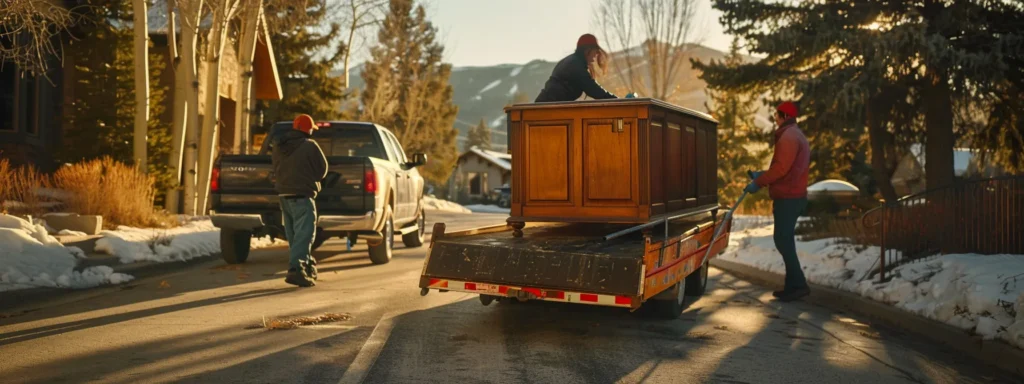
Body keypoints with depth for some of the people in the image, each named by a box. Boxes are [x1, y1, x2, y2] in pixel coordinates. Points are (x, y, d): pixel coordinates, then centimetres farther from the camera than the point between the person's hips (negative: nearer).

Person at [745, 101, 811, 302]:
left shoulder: (788, 136, -13)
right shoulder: (796, 135, 21)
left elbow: (781, 168, -21)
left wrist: (758, 182, -14)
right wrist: (761, 175, 17)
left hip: (788, 197, -10)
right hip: (793, 196, 10)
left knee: (782, 240, -8)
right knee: (785, 240, 12)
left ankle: (799, 284, -7)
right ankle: (793, 284, 16)